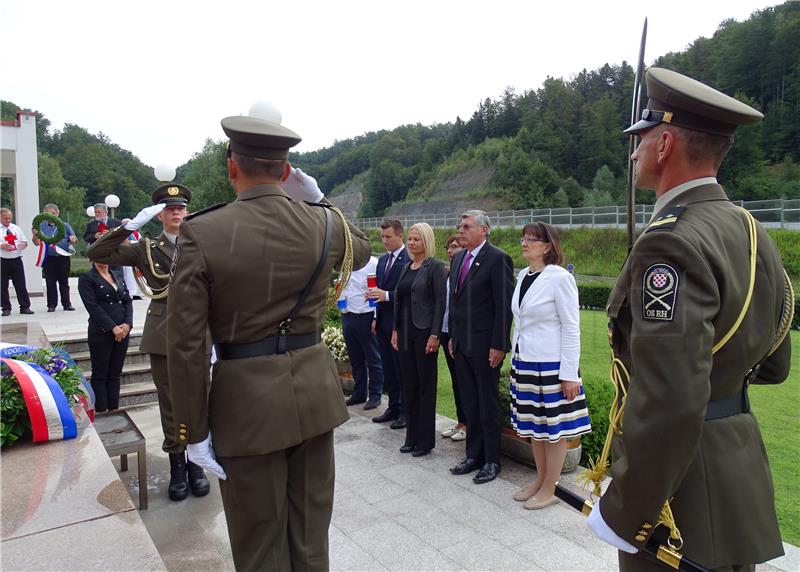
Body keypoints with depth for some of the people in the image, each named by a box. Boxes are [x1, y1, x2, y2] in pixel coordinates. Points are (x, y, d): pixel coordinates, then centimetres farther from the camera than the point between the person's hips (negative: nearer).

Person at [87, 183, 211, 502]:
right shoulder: (146, 249, 5)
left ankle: (195, 462, 23)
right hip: (162, 336, 0)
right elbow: (96, 253, -3)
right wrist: (131, 226, -10)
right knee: (169, 403, 8)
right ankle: (176, 464, 22)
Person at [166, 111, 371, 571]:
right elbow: (362, 250, 21)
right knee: (310, 534, 20)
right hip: (314, 390, 3)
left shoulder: (201, 233, -13)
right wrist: (318, 199, 18)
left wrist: (194, 430, -4)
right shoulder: (326, 224, -4)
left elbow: (186, 345, -12)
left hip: (246, 401, -3)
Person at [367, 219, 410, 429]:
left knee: (402, 369, 2)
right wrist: (376, 317, 14)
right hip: (383, 322, 8)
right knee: (388, 368, 15)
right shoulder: (382, 260, 14)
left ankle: (406, 412, 13)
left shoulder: (410, 259, -12)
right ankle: (393, 408, 26)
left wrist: (387, 295, -22)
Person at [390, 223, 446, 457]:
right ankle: (412, 437, 23)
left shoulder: (435, 267, -8)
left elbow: (440, 302, -12)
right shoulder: (406, 268, 13)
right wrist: (395, 330, 11)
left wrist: (434, 335, -17)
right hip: (405, 331, 7)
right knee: (409, 384, 12)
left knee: (426, 385, 3)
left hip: (424, 331, -7)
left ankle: (425, 440, 14)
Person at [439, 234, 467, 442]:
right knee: (455, 380, 15)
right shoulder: (447, 273, 10)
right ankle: (461, 422, 26)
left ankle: (468, 424, 16)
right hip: (447, 333, 7)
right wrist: (440, 332, 7)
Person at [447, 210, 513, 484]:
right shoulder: (458, 258, 12)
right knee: (470, 404, 15)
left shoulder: (497, 259, -12)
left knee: (488, 405, 6)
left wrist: (498, 345, -16)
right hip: (461, 344, 7)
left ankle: (491, 461, 20)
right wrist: (452, 336, 14)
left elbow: (504, 305, -14)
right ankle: (474, 455, 28)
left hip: (485, 346, -7)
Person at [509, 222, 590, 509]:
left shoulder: (560, 278, -13)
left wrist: (570, 374, -14)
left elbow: (571, 327, -13)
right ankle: (540, 479, 33)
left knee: (553, 427, 6)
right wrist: (515, 360, 14)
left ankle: (549, 489, 20)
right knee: (533, 425, 17)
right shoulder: (523, 276, 7)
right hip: (524, 362, 7)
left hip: (551, 364, -7)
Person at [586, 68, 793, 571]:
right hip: (741, 473, 9)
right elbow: (773, 365, 15)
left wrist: (623, 513, -21)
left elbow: (670, 401, -32)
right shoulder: (753, 233, 5)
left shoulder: (673, 243, -24)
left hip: (681, 486, -9)